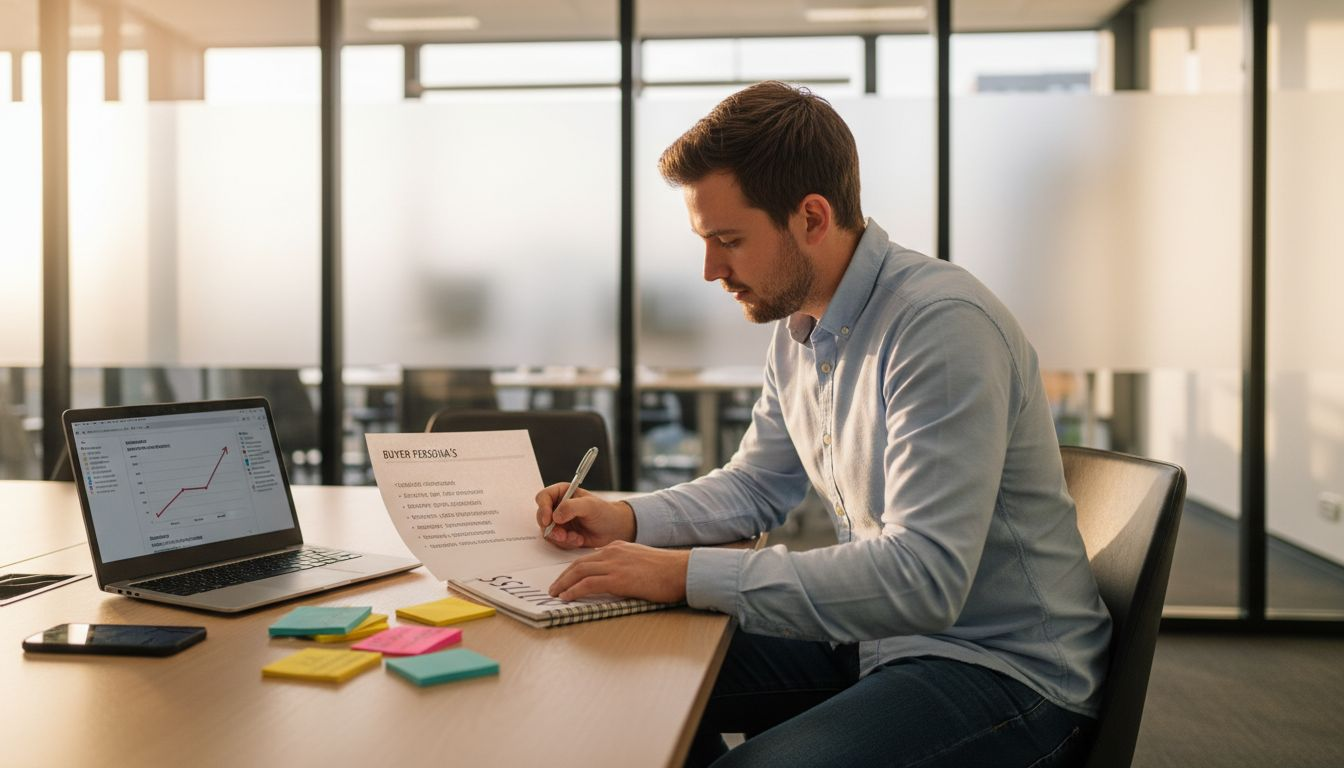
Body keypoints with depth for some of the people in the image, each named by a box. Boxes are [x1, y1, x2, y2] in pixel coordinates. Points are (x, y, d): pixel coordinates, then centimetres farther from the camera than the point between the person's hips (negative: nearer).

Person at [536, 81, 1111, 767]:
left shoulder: (943, 325, -24)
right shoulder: (796, 328, 5)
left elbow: (922, 578, -31)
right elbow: (758, 483, 19)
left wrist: (688, 574, -29)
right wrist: (629, 519, 1)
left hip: (1006, 670, -8)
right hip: (876, 635, 8)